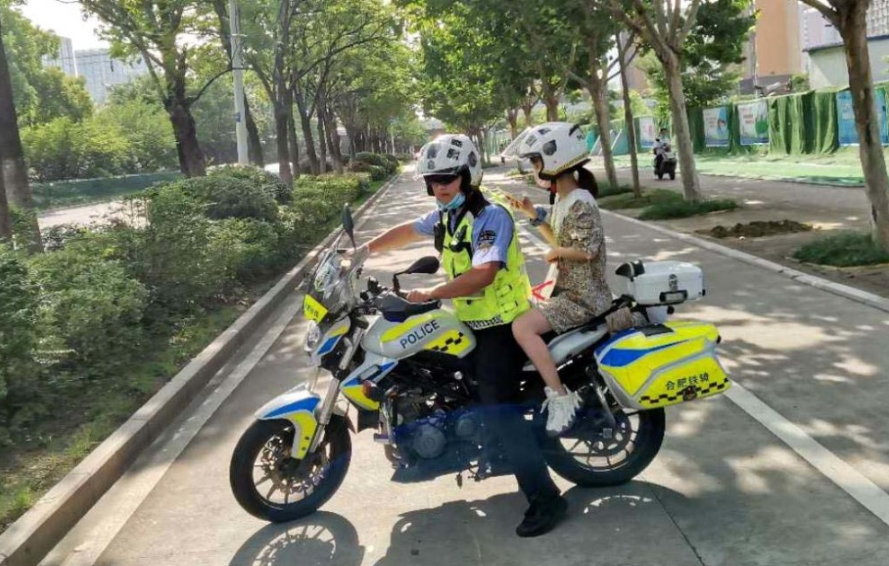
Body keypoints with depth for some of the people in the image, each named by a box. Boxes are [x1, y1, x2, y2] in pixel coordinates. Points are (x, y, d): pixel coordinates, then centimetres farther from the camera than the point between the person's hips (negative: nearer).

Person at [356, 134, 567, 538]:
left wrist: (431, 293, -30)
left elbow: (484, 273, -32)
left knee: (499, 411, -18)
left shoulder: (492, 216, -19)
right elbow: (409, 231, 27)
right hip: (468, 322, 10)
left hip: (499, 325, -10)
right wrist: (365, 250, 27)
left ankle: (545, 499, -12)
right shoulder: (444, 215, 9)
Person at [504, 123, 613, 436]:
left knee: (522, 327, -25)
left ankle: (560, 396, -18)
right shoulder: (564, 199, 11)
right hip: (566, 289, 11)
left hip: (582, 297, -11)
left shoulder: (580, 203, -19)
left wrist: (556, 253, -12)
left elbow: (586, 249, -28)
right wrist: (534, 215, 9)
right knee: (521, 313, 21)